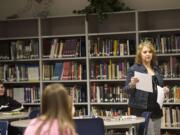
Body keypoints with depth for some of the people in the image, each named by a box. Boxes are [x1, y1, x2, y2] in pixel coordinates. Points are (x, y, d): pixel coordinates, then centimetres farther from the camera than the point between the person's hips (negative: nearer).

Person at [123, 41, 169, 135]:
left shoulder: (156, 69, 12)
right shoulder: (134, 69, -5)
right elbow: (126, 90, -6)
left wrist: (164, 90, 3)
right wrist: (132, 84, -26)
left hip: (156, 109, 6)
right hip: (141, 110, -6)